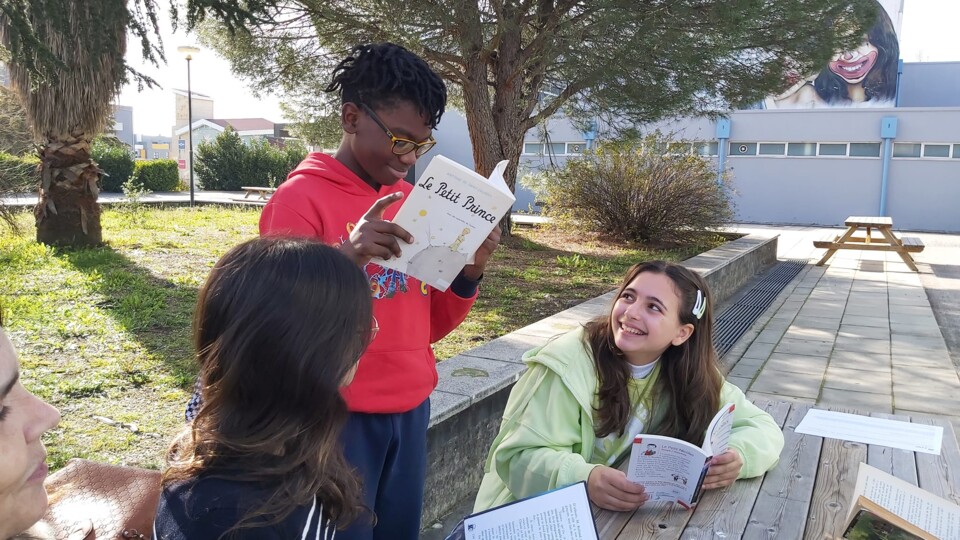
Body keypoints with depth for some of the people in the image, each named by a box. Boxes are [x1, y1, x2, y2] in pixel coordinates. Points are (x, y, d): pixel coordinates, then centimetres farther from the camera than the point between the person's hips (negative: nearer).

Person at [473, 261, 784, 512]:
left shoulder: (689, 374, -6)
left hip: (633, 513, 5)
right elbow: (520, 455, -20)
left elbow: (763, 427, -3)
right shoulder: (568, 363, -20)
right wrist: (585, 480, -38)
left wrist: (736, 455, -25)